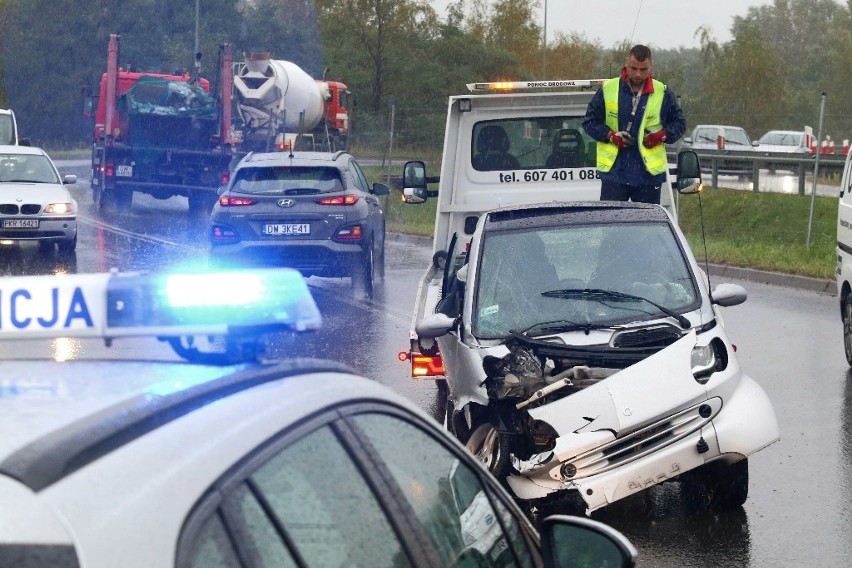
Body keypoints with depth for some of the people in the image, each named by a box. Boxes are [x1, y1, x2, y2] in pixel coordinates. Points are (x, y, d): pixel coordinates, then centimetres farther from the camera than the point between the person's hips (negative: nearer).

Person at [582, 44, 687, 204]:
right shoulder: (608, 90, 1)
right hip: (614, 170, -1)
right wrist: (611, 135, -9)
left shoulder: (663, 93, 3)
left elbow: (679, 123, 12)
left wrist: (662, 135, -8)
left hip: (649, 173, 1)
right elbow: (589, 122, 7)